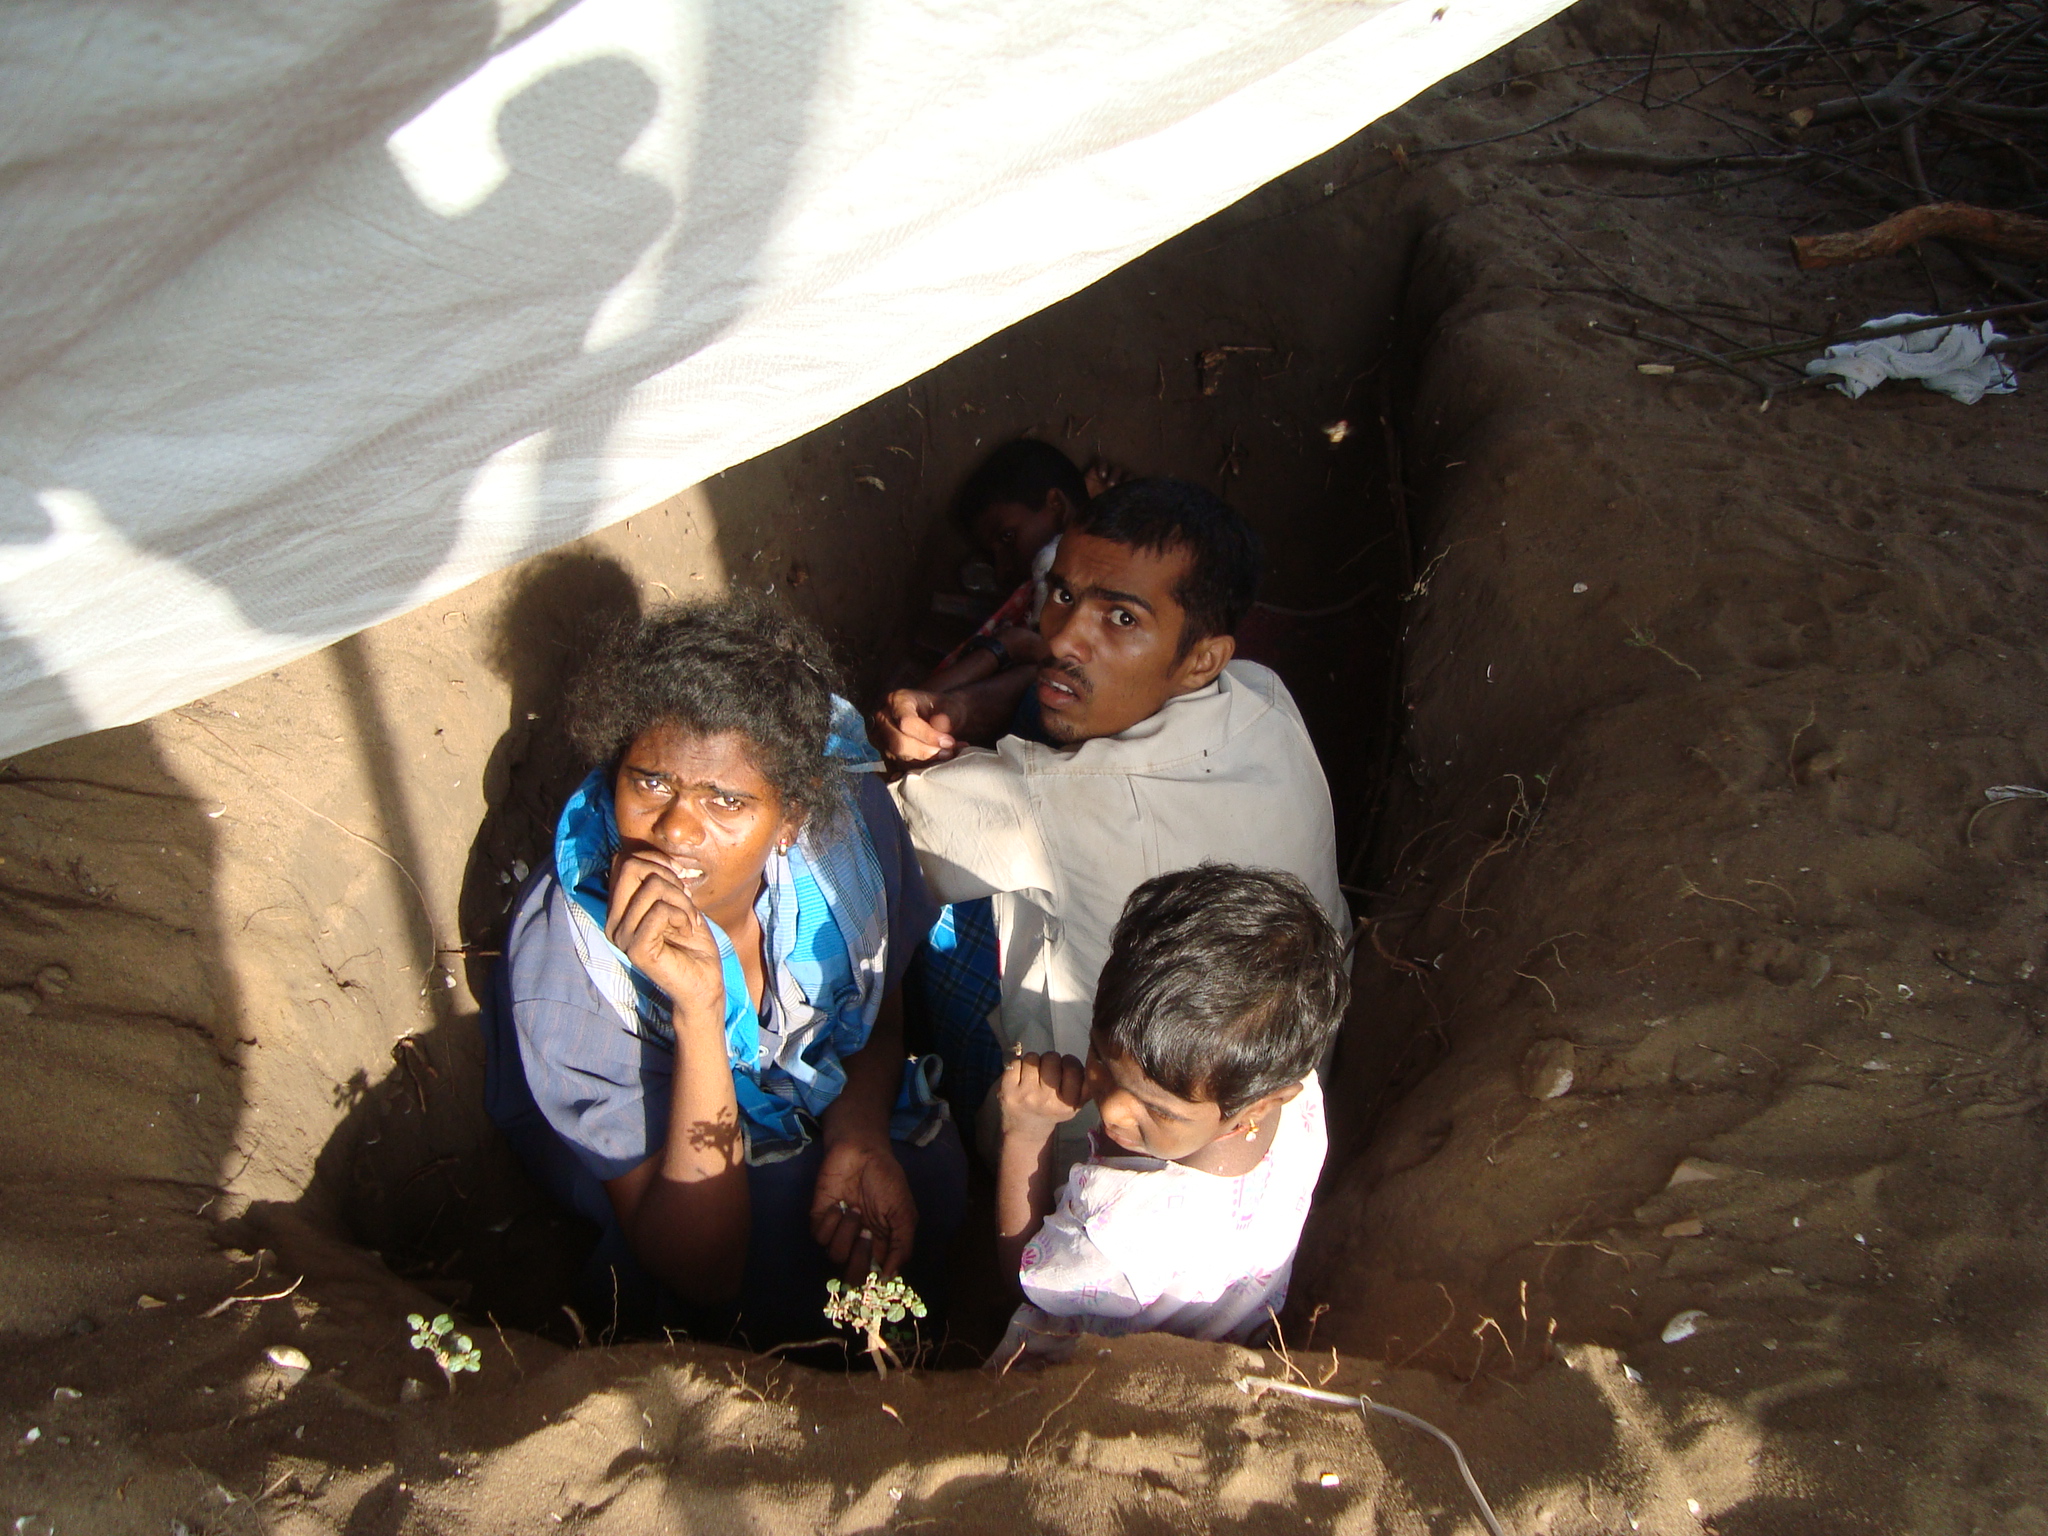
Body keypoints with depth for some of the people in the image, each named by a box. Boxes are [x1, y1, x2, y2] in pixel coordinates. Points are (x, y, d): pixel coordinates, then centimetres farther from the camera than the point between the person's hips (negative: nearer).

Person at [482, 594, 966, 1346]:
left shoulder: (848, 811, -26)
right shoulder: (565, 963, -36)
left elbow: (879, 1007, -2)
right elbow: (703, 1271, -34)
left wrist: (859, 1137, -25)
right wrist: (697, 1012, -47)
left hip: (826, 1091, 4)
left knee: (927, 1182, -24)